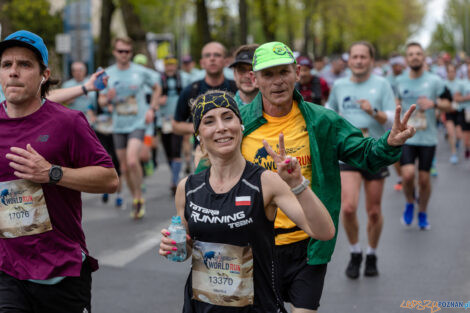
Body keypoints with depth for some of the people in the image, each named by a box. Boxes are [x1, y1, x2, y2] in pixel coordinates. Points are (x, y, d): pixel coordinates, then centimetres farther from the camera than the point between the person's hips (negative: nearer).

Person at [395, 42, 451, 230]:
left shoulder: (434, 81, -2)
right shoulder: (399, 81, 5)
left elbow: (447, 104, 0)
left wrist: (434, 103, -18)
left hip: (428, 138, 0)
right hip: (406, 137, 1)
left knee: (424, 178, 4)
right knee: (408, 174, -16)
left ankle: (423, 213, 26)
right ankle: (410, 203, 14)